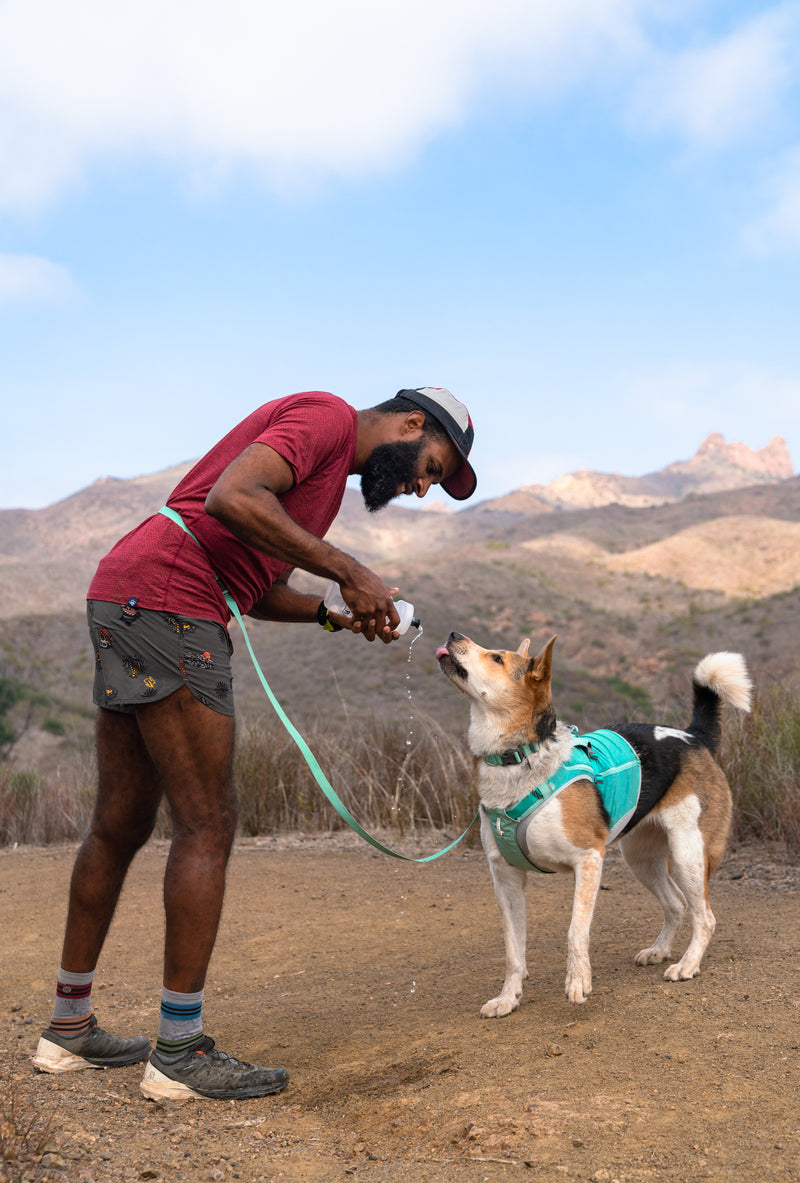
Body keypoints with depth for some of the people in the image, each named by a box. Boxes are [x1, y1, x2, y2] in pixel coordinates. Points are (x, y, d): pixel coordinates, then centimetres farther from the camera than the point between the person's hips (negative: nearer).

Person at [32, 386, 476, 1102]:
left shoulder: (327, 467, 26)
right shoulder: (328, 416, -4)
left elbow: (251, 587, 25)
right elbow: (230, 498, -22)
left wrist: (337, 614, 11)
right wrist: (347, 571, -16)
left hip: (125, 607, 11)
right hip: (164, 598, -11)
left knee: (121, 825, 14)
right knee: (208, 826, -6)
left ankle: (70, 1028, 25)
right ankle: (181, 1052, 2)